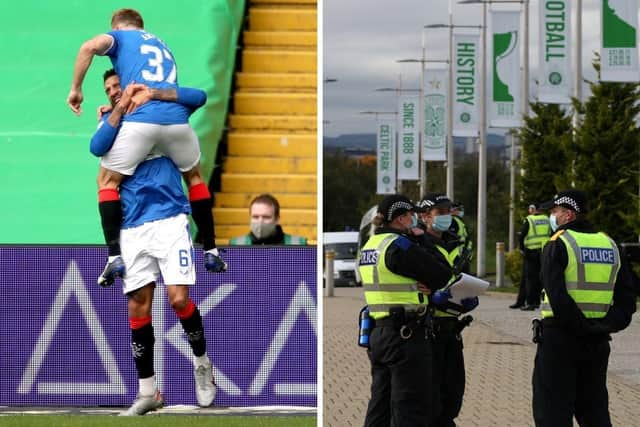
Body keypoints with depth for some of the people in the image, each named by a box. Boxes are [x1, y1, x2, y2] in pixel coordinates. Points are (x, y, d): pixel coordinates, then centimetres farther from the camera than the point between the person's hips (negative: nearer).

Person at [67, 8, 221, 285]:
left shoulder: (119, 36, 18)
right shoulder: (161, 45, 35)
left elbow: (90, 47, -4)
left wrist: (75, 89, 4)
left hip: (140, 122, -4)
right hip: (176, 119, 4)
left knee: (107, 180, 12)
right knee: (194, 176, 29)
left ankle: (114, 257, -3)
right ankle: (210, 251, 27)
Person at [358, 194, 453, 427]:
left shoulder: (370, 245, 13)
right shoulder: (399, 246, -15)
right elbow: (442, 275, -13)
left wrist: (418, 287, -2)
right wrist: (430, 286, 7)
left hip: (377, 334, 9)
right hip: (407, 335, -9)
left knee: (379, 407, 15)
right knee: (411, 407, -4)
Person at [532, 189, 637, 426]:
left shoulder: (558, 244, -8)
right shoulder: (610, 245, 11)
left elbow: (556, 295, -20)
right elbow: (627, 296, 7)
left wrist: (577, 326, -16)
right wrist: (609, 325, -1)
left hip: (561, 335, -6)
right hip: (598, 341, 6)